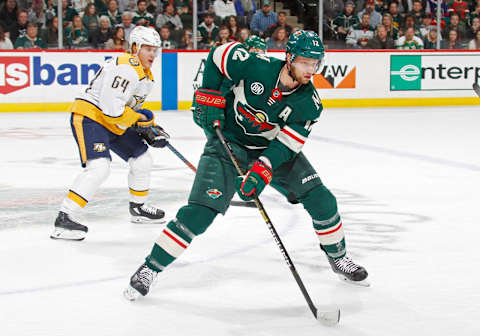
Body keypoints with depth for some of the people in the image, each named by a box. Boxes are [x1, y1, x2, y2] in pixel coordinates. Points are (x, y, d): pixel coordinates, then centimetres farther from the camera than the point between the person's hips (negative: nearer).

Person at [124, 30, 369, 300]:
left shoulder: (310, 103, -17)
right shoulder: (255, 65, -25)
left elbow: (287, 143, -22)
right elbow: (217, 55, -8)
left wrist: (262, 170, -36)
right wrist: (209, 98, -13)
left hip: (274, 148, 3)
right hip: (228, 141, -3)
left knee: (321, 200, -5)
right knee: (201, 210, -17)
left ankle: (339, 258, 21)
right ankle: (150, 269, -5)